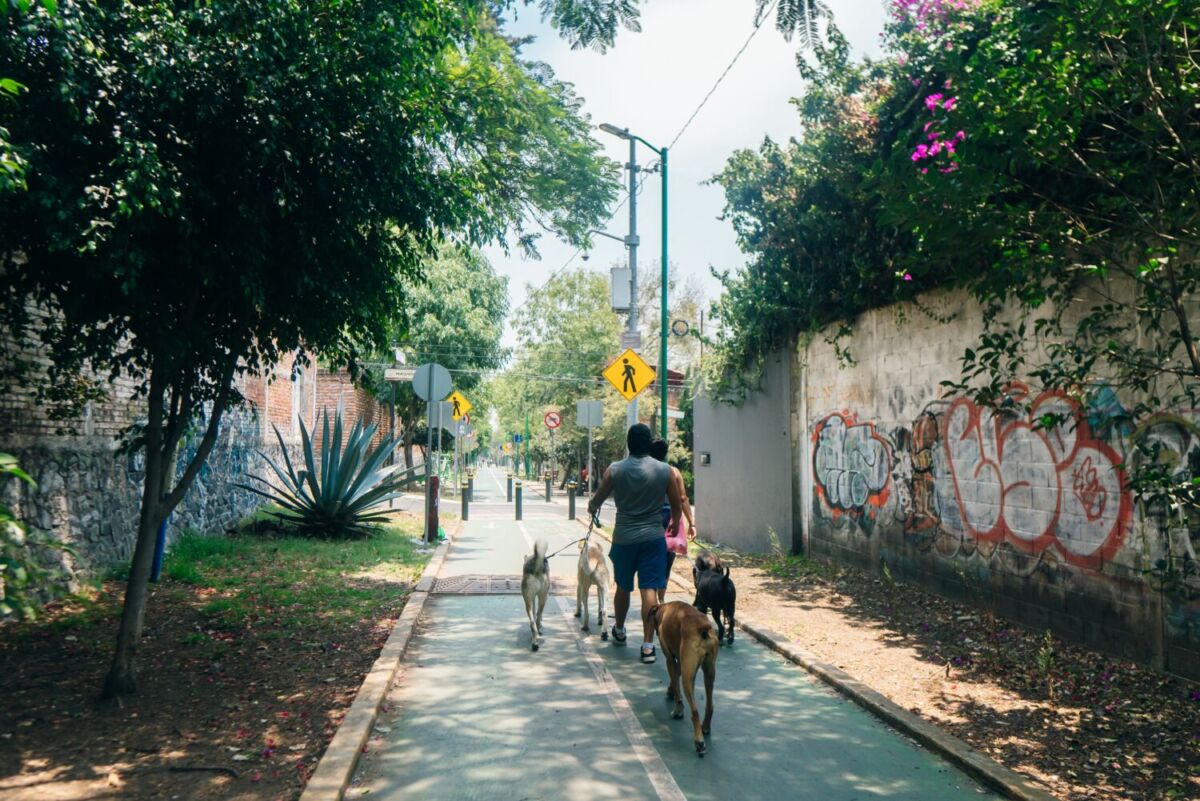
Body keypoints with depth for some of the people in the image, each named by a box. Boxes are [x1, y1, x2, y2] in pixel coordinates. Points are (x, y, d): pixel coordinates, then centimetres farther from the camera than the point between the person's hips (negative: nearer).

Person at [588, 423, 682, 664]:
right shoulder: (664, 470, -5)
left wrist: (591, 507, 31)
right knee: (649, 590, -1)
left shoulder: (615, 470, -4)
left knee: (623, 587, 18)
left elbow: (597, 500, 7)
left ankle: (619, 631, 38)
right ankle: (648, 645, -2)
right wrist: (675, 524, 25)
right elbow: (676, 505, 5)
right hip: (653, 537, -1)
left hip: (623, 537, 1)